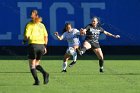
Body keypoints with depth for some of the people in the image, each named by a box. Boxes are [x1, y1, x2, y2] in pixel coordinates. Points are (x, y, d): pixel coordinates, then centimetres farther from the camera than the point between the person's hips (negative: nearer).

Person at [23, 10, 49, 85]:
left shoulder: (29, 25, -3)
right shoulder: (42, 25, 11)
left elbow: (26, 36, -10)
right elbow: (46, 36, 9)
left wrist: (24, 40, 11)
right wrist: (45, 46, 13)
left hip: (33, 45, -5)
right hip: (41, 45, 5)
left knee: (32, 65, 7)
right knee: (36, 64, 19)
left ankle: (36, 80, -7)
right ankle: (45, 73, -8)